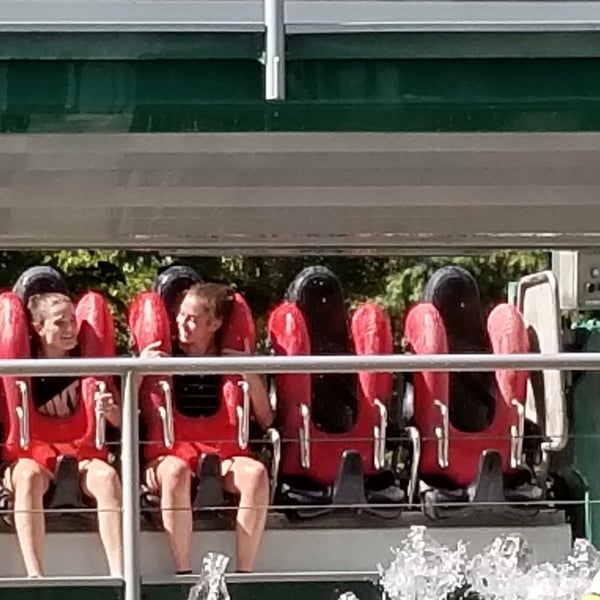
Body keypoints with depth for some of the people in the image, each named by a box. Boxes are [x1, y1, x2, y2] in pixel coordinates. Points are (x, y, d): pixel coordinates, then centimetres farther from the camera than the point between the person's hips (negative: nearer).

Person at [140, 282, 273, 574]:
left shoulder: (230, 360, 8)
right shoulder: (163, 356, 3)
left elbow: (265, 420, 7)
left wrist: (251, 375, -6)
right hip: (167, 456, -2)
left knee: (256, 472, -31)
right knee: (177, 470, -39)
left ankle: (243, 573, -28)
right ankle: (183, 573, -37)